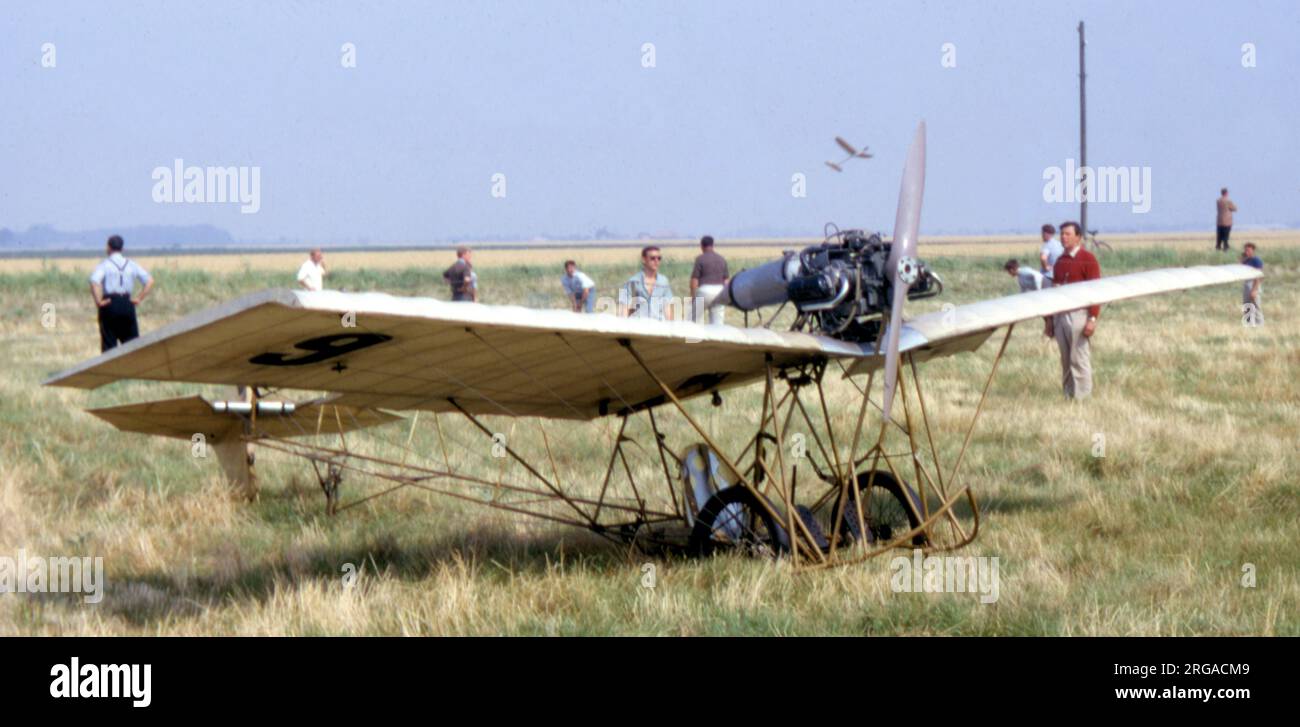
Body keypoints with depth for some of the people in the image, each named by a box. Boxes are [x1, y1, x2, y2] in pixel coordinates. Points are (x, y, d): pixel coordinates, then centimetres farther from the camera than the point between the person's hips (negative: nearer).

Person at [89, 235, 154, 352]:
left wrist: (98, 301, -12)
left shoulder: (104, 264, -4)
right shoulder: (131, 264, 7)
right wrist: (139, 299, 6)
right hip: (127, 304, 3)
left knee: (108, 343, 2)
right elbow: (150, 281, 4)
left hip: (109, 303, -3)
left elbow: (94, 282, -21)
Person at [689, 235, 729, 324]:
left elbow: (694, 279, -6)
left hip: (704, 290, -4)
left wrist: (692, 297, 0)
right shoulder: (722, 260, 11)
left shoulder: (700, 259, -4)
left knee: (693, 318, 10)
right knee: (718, 323, 4)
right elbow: (726, 280, 11)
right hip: (719, 292, 4)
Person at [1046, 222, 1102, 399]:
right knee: (1066, 359, 7)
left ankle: (1082, 397, -4)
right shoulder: (1060, 262, 16)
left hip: (1079, 314, -7)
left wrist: (1092, 318, -16)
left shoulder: (1088, 259, -4)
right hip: (1060, 316, 7)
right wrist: (1050, 319, 18)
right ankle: (1068, 395, 11)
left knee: (1079, 359, -7)